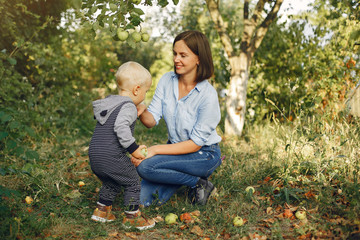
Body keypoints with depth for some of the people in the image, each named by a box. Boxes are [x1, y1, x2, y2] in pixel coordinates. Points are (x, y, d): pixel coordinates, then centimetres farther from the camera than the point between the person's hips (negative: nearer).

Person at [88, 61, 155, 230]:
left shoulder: (108, 101, 15)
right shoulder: (128, 107, -12)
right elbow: (121, 128, -26)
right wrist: (133, 149, -19)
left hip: (94, 154, 9)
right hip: (112, 157, -8)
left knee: (111, 184, 28)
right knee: (133, 183, 10)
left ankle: (101, 211, 35)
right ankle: (132, 217, 18)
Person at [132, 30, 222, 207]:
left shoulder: (208, 95, -23)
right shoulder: (167, 80, -6)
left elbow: (195, 143, -20)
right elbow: (152, 121, -8)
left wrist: (154, 150, -25)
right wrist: (142, 111, -32)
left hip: (203, 154, -6)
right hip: (175, 148, 6)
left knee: (145, 166, -26)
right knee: (143, 199, -7)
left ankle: (199, 183, -6)